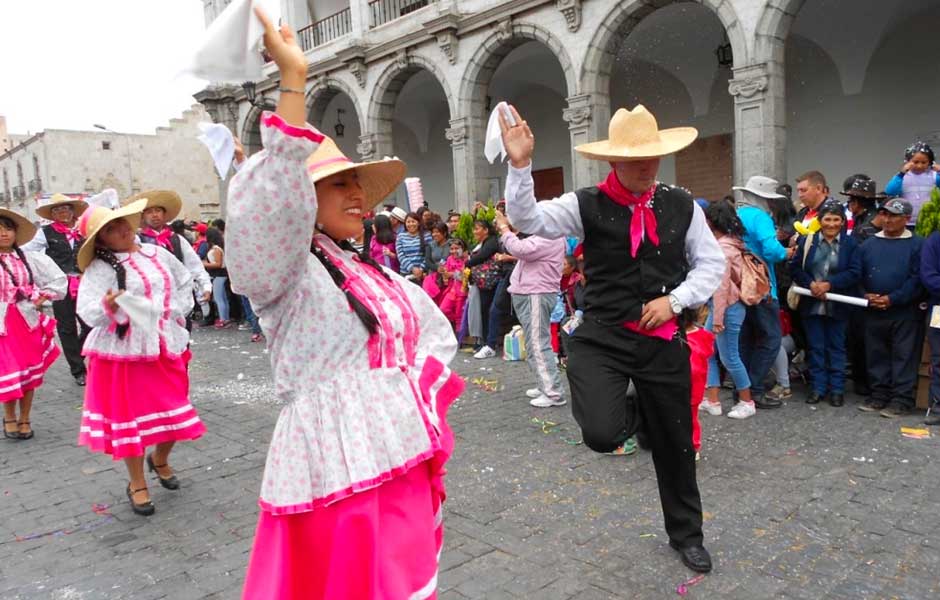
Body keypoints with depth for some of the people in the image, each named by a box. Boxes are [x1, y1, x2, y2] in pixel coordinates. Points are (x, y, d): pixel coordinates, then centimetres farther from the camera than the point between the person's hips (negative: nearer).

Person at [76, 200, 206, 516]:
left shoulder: (157, 253, 5)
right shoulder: (100, 268, -9)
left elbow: (185, 282, 17)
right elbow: (87, 312, -19)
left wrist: (176, 312, 3)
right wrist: (107, 307, -40)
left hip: (165, 347, 4)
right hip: (124, 351, -4)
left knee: (174, 412, 11)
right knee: (129, 415, 4)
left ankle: (160, 460, 40)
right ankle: (137, 483, 22)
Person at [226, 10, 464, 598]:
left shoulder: (377, 274, 13)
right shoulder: (285, 273, -8)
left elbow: (436, 330, 24)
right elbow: (274, 199, -29)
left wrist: (420, 392, 8)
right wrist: (293, 80, -29)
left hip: (404, 464, 7)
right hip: (336, 468, -7)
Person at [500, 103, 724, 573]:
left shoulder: (681, 206, 4)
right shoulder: (587, 205, -5)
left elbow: (711, 263, 10)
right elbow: (528, 219, -17)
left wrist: (674, 300, -6)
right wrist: (520, 165, -31)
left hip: (664, 339, 3)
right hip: (602, 337, -2)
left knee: (675, 441, 15)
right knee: (601, 434, -24)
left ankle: (686, 533, 42)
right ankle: (632, 413, 18)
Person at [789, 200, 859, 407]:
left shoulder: (850, 243, -1)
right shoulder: (807, 241, 4)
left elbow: (853, 273, -7)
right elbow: (795, 268, 1)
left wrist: (829, 284, -18)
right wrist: (811, 284, -14)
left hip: (837, 305, -1)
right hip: (812, 303, 1)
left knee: (836, 347, 8)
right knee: (816, 347, 7)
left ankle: (837, 389, 16)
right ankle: (818, 388, 17)